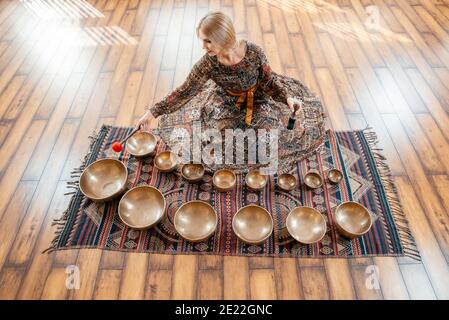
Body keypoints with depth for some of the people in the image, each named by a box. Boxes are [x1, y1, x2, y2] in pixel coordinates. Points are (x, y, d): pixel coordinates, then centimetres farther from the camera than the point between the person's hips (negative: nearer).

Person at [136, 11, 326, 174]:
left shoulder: (254, 52, -28)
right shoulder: (207, 64, -26)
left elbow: (269, 82, -14)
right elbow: (185, 91, -17)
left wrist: (287, 98, -32)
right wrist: (153, 112, -18)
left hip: (259, 101, 0)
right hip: (226, 105, 1)